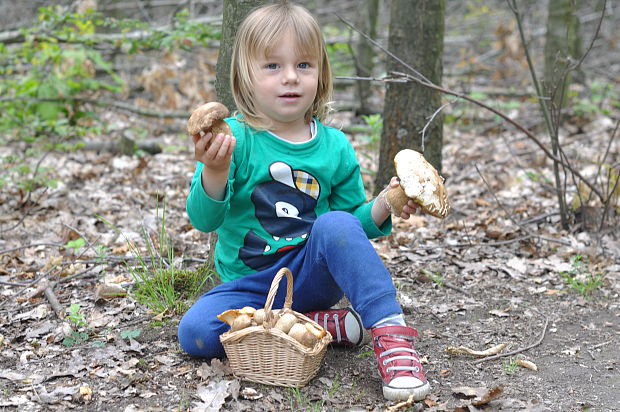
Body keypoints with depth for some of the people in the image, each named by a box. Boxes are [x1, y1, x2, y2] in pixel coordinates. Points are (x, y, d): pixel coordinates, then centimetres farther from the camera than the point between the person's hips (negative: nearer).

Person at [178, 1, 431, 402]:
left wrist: (381, 208, -13)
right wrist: (214, 172, -38)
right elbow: (204, 220, -18)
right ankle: (325, 324, -17)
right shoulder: (233, 139, -10)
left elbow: (353, 225, 9)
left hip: (312, 275, 0)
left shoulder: (335, 147, -1)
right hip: (249, 285, 0)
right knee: (195, 331, -26)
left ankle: (392, 334, -28)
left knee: (336, 223, -30)